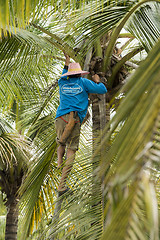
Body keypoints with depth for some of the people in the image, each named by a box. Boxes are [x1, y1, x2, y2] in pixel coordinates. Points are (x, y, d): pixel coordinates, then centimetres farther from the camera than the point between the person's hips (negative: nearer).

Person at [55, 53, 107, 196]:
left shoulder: (62, 82, 18)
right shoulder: (83, 82, 9)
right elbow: (103, 90, 10)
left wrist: (67, 63, 57)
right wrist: (97, 81, 30)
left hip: (60, 118, 3)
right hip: (75, 120, -3)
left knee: (61, 144, 26)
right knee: (71, 149, -3)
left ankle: (59, 163, -1)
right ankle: (62, 185, -10)